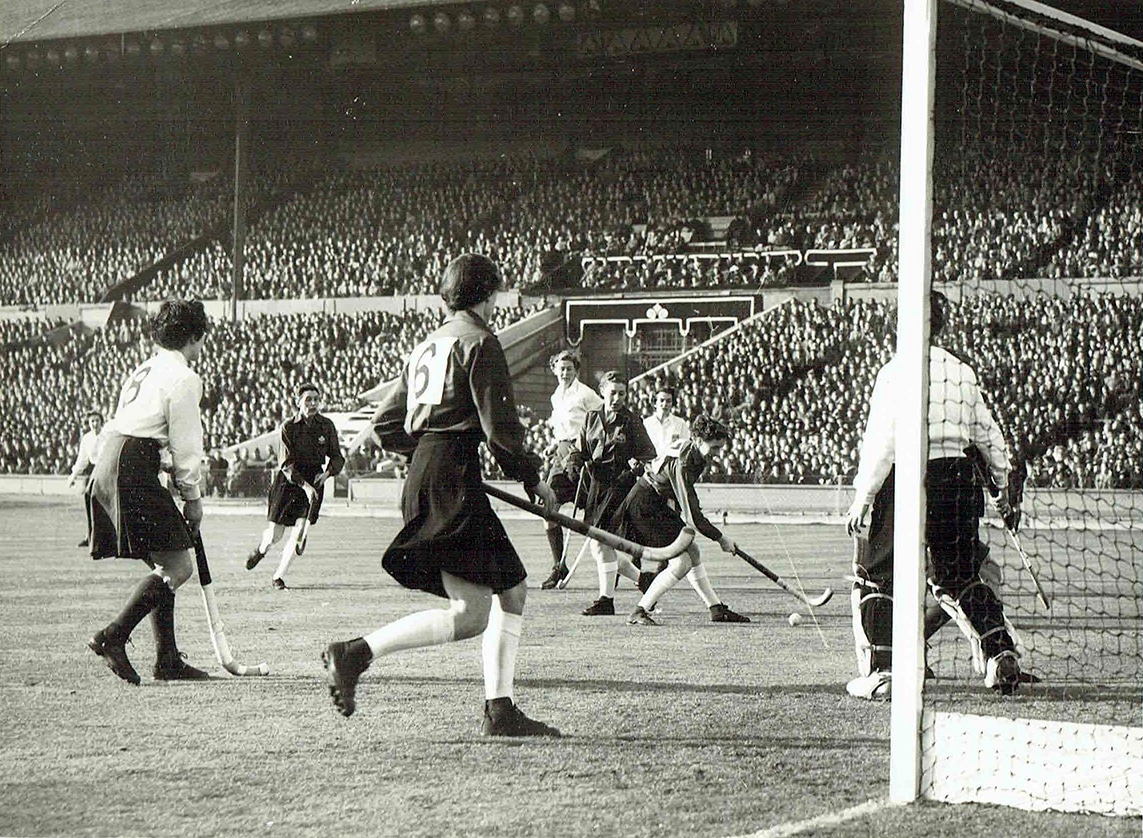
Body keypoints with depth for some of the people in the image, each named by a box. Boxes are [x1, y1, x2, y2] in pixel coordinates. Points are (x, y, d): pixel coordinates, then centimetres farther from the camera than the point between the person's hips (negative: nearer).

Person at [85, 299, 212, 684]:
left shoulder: (144, 371, 21)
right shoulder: (183, 378, -6)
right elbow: (185, 446, -7)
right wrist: (193, 497, 4)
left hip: (108, 465, 10)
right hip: (134, 472, -10)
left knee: (165, 567, 13)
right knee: (178, 566, -9)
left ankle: (168, 659, 12)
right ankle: (113, 636, -15)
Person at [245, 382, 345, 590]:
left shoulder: (327, 426, 0)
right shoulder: (288, 427, -9)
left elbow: (337, 457, 8)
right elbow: (286, 463, -15)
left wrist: (327, 472, -14)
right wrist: (304, 485, -27)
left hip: (314, 481, 2)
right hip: (288, 480, -2)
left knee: (300, 531, -10)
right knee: (274, 535, 2)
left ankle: (279, 577, 2)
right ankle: (261, 549, 40)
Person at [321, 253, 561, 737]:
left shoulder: (427, 346, 21)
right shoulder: (479, 342, -4)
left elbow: (386, 422, 21)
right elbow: (499, 426, -11)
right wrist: (533, 478, 0)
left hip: (423, 478, 10)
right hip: (453, 484, -10)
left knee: (512, 591, 10)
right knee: (471, 614, -10)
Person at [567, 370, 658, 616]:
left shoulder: (632, 421, -2)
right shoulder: (592, 419, 11)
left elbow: (649, 453, 1)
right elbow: (579, 450, 15)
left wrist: (637, 465, -19)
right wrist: (574, 464, -6)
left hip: (621, 485, -6)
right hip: (595, 484, 6)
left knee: (601, 540, -15)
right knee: (595, 545, 6)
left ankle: (606, 599, -7)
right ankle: (643, 579, 23)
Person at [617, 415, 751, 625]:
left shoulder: (695, 454, -1)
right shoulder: (682, 464, -29)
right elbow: (691, 515, -27)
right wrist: (720, 538, -18)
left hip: (659, 505, 10)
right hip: (643, 507, -10)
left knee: (692, 552, 12)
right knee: (681, 563, -15)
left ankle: (717, 609, 20)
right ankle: (638, 613, -12)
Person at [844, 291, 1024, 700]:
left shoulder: (897, 371, -10)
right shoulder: (962, 371, 8)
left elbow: (881, 441, -15)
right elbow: (989, 436, 15)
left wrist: (862, 497, -11)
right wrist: (1003, 490, 26)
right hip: (957, 478, 5)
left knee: (875, 578, 6)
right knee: (959, 577, 18)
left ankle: (878, 672, 1)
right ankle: (1001, 654, 9)